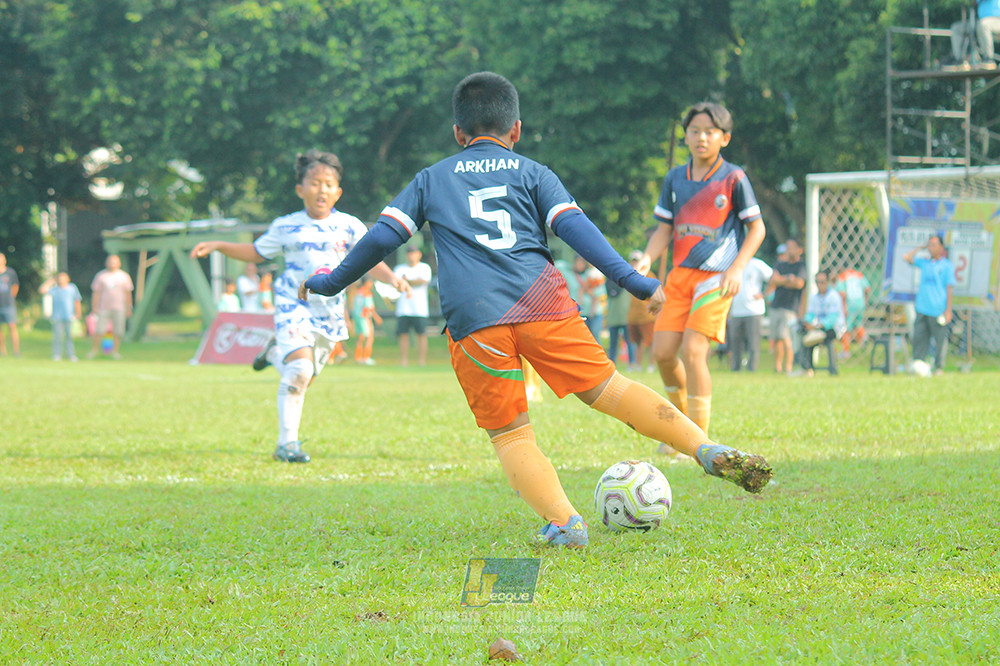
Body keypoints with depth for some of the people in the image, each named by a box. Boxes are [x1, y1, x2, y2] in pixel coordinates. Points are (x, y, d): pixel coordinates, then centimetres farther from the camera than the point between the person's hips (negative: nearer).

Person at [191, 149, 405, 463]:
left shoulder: (349, 226, 2)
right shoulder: (285, 227, 2)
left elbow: (370, 259, -2)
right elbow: (256, 252, 16)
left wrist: (391, 278, -23)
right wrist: (217, 246, 7)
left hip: (329, 312, 3)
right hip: (293, 306, -3)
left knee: (305, 376, 14)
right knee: (300, 369, -23)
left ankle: (275, 353, 49)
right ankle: (287, 442, -15)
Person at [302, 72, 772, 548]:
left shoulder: (432, 179, 21)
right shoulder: (533, 174, 18)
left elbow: (383, 236, 18)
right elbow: (574, 227, 5)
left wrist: (329, 283, 30)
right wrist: (631, 280, 2)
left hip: (473, 321, 0)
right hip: (541, 303, 0)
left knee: (508, 433, 6)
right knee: (606, 388, 6)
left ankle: (563, 520, -12)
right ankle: (706, 449, -7)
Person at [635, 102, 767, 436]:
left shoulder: (734, 178, -2)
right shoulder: (675, 178, 11)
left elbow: (756, 228, 2)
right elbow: (664, 230, 13)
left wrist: (737, 268, -11)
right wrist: (647, 258, -6)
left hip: (717, 275, -5)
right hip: (680, 274, 5)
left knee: (693, 351, -17)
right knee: (662, 352, -4)